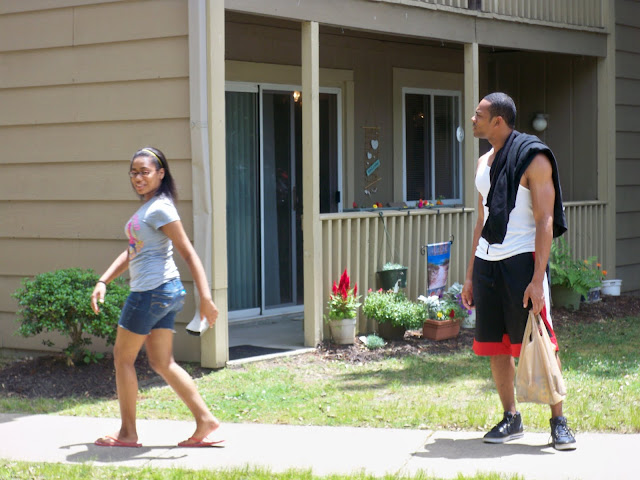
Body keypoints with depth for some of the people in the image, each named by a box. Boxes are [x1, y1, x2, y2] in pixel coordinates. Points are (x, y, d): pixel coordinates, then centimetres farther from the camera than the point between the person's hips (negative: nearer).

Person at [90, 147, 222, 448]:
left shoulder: (160, 209, -13)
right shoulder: (146, 208, 17)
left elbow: (189, 254, -17)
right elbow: (131, 252, 21)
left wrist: (205, 297, -22)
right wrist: (103, 282, 13)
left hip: (153, 291, -9)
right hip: (163, 291, 9)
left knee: (123, 357, 3)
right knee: (162, 363, 9)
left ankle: (127, 432, 11)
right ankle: (205, 421, 6)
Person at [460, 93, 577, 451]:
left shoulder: (534, 159, -7)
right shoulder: (484, 163, 15)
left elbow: (545, 222, -12)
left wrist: (537, 279, -19)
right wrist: (470, 276, 17)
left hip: (521, 259, -7)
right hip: (487, 261, 7)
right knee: (495, 346, 7)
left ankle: (559, 421, 4)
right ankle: (511, 419, 17)